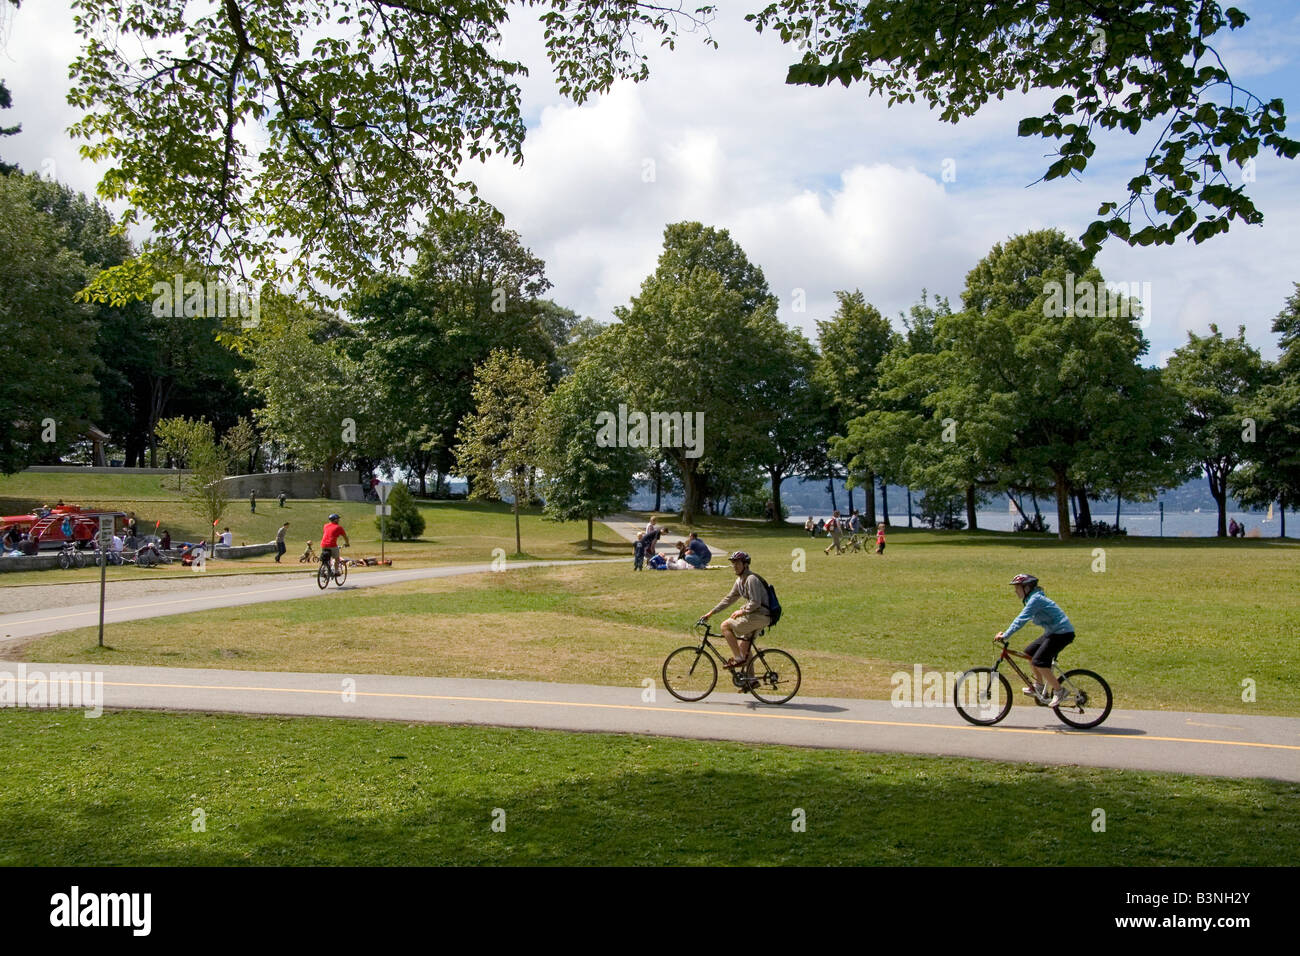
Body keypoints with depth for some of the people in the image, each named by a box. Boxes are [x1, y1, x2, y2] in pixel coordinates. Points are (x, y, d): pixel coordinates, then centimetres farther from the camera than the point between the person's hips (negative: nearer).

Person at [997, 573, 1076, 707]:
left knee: (1039, 661, -16)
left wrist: (1005, 635, -26)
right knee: (1030, 651, 14)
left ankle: (1060, 692, -6)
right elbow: (1021, 619, 19)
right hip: (1053, 632, 11)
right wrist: (1005, 632, 11)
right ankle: (1040, 687, 21)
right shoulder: (1032, 599, 13)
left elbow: (1022, 619, -25)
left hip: (1062, 633, -11)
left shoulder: (1035, 599, -18)